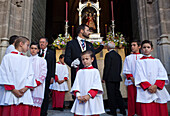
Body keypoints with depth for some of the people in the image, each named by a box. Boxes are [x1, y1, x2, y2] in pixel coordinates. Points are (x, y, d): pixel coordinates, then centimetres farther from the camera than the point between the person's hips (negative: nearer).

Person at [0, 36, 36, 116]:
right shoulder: (8, 57, 3)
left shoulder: (27, 59, 14)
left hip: (24, 95, 3)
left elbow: (30, 75, 7)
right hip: (10, 94, -3)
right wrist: (13, 90, -11)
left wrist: (25, 88, -8)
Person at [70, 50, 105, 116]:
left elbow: (96, 86, -6)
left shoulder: (95, 71, 2)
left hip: (92, 100, -3)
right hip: (80, 100, 3)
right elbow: (76, 85, 6)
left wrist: (89, 95, -16)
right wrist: (78, 95, -9)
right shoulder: (79, 72, 13)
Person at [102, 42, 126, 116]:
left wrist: (104, 78, -10)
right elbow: (120, 67, 14)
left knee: (111, 95, 1)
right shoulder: (118, 55, 10)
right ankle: (122, 110, 22)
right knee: (117, 93, 16)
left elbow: (107, 67, -15)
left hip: (110, 78, -7)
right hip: (117, 78, 7)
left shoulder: (108, 54, -12)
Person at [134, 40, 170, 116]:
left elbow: (162, 74, 2)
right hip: (145, 92, -2)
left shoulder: (157, 61, 13)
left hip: (158, 91, 2)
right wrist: (148, 86, -15)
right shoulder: (139, 62, 8)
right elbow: (140, 76, -2)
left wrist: (156, 85, -13)